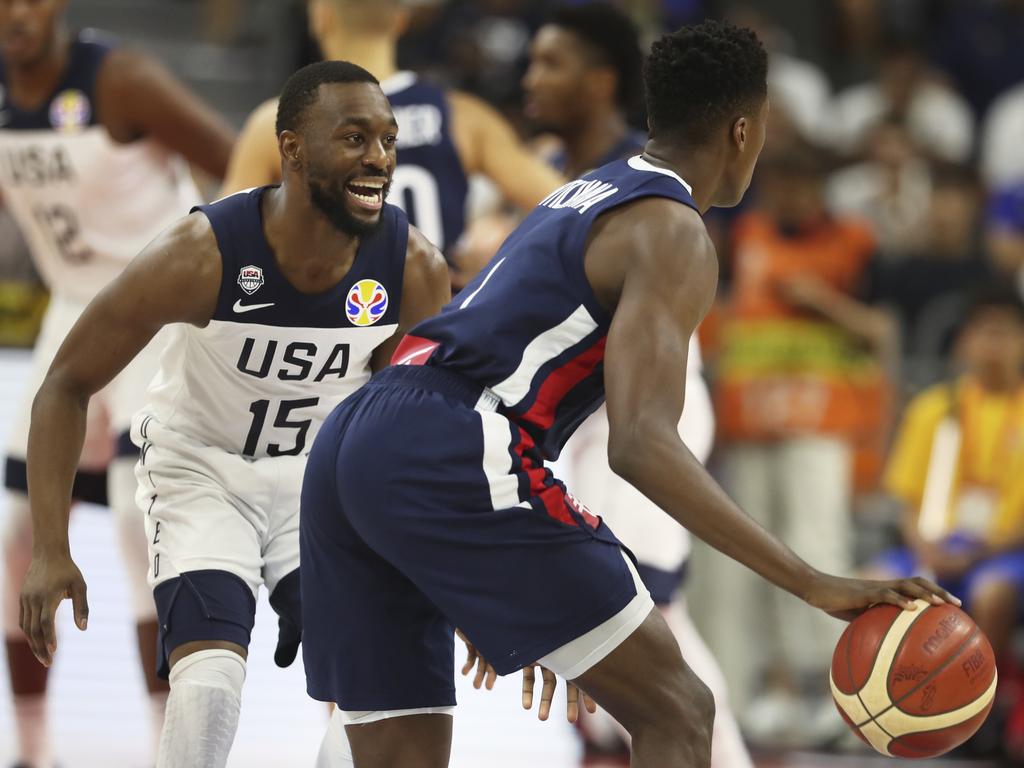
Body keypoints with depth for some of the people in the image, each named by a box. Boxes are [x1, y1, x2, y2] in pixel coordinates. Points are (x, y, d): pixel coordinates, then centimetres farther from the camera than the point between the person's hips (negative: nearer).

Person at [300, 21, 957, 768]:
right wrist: (817, 586, -20)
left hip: (346, 449, 9)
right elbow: (641, 443, -16)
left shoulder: (578, 198, 27)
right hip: (451, 458, -9)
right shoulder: (674, 235, -2)